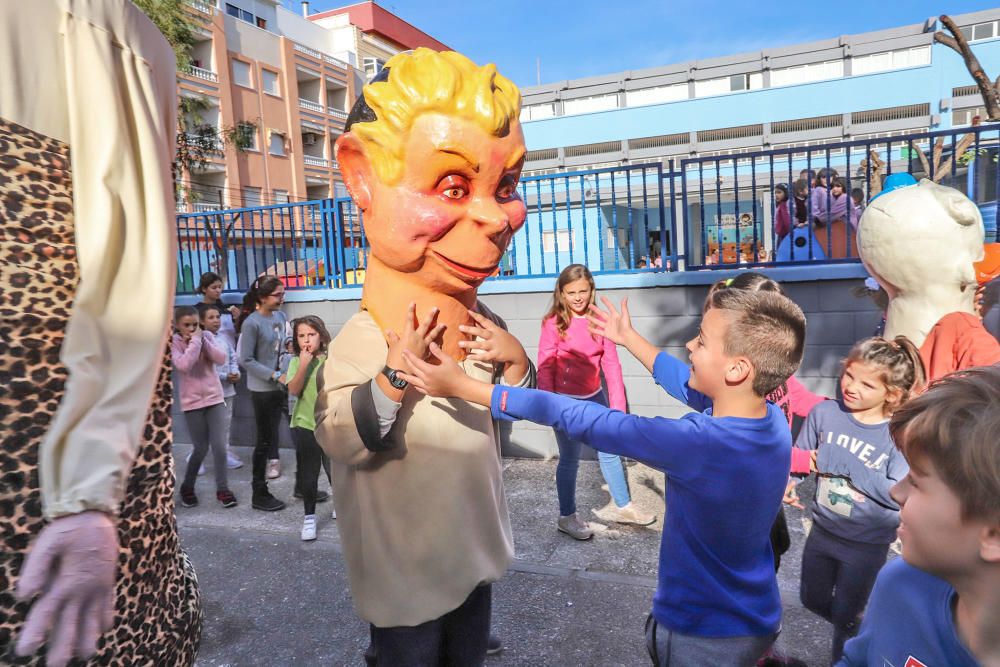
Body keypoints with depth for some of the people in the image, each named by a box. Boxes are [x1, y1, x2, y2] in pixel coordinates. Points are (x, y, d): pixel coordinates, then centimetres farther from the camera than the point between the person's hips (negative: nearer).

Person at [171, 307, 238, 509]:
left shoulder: (207, 335, 2)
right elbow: (184, 365, -24)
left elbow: (222, 358, -9)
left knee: (219, 446, -2)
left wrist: (202, 339, -14)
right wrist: (195, 341, -19)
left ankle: (222, 489, 12)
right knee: (201, 448, 4)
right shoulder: (174, 342, -7)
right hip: (192, 402, -2)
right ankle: (187, 487, 27)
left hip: (215, 398, 2)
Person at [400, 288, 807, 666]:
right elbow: (690, 387, 6)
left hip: (705, 634, -7)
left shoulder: (698, 444, -33)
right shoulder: (773, 421, -12)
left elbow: (579, 420, -29)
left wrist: (461, 385, -23)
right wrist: (629, 338, 17)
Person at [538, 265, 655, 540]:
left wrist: (617, 405, -5)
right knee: (570, 460, 7)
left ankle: (621, 506, 35)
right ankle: (567, 517, 24)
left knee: (610, 452, 16)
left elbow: (611, 364, -1)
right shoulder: (554, 323, -11)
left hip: (595, 397, 4)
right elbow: (545, 366, -11)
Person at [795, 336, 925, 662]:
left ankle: (843, 657, 46)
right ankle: (856, 629, 54)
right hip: (822, 532, 4)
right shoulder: (824, 413, -14)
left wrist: (845, 465, -31)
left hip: (867, 546, -3)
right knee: (812, 600, 25)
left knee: (845, 616, 17)